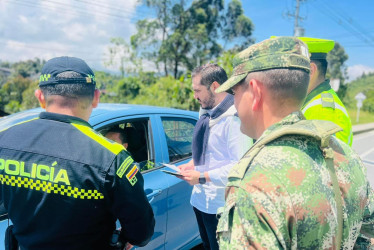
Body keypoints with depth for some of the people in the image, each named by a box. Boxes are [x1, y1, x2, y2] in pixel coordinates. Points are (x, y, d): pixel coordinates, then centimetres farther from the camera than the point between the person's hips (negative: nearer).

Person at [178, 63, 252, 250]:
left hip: (219, 204, -8)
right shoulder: (207, 114, 8)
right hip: (200, 198, 8)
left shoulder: (234, 118, -21)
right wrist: (192, 164, 4)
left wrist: (203, 177, -21)